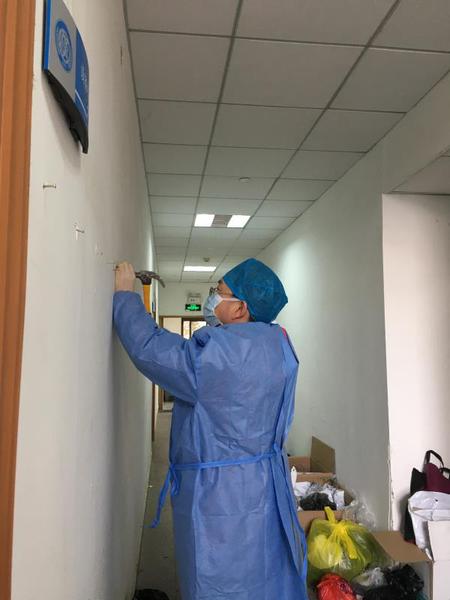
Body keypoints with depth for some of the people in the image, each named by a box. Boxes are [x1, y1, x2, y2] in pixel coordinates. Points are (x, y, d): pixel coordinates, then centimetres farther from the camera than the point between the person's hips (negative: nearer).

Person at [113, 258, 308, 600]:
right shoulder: (276, 345, 2)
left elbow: (150, 350, -18)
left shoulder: (219, 353, -25)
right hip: (265, 484, 9)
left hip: (219, 494, -8)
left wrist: (126, 294, -6)